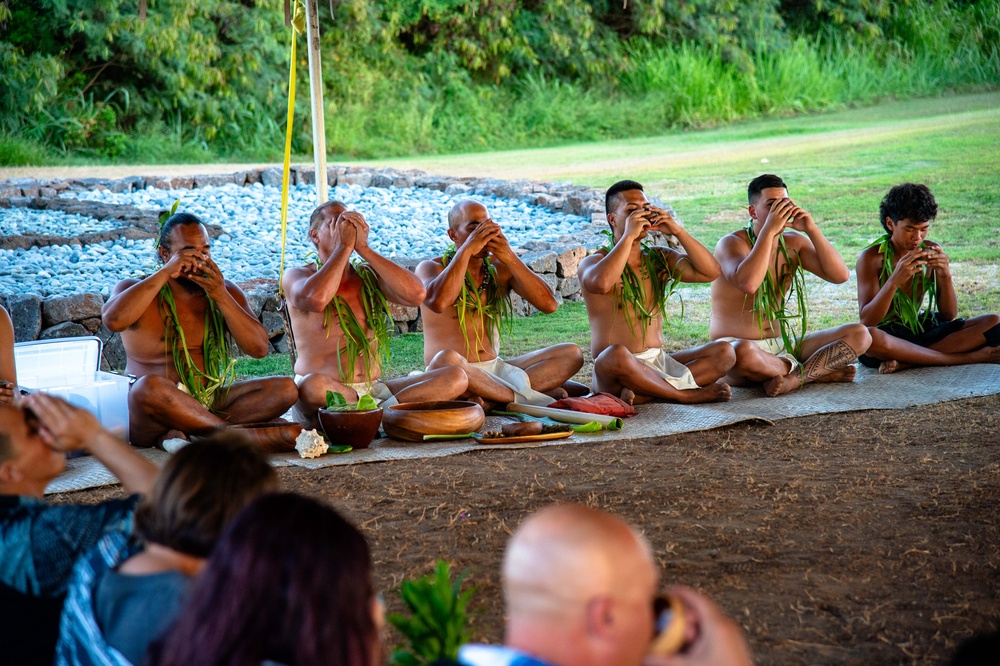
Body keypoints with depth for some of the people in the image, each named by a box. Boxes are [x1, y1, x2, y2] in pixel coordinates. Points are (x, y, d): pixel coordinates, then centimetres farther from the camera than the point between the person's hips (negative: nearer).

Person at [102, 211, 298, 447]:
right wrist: (165, 273, -19)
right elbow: (113, 320, -23)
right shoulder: (137, 291, 2)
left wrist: (221, 297, -12)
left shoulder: (226, 291, 13)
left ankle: (180, 434, -29)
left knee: (284, 388, -17)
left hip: (211, 404, 5)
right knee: (149, 386, -38)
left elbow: (259, 348, 0)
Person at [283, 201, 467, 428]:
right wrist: (344, 246, -9)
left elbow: (416, 294, -5)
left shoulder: (369, 276, 16)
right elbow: (315, 299, -22)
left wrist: (363, 248, -4)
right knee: (313, 386, -42)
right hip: (327, 392, -4)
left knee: (455, 377, -14)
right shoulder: (297, 276, 4)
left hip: (375, 389, 5)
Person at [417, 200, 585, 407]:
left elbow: (549, 305, -4)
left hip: (495, 370, 5)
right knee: (445, 360, -40)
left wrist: (510, 258, -12)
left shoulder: (500, 268, 10)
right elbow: (439, 302, -27)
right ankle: (526, 397, -27)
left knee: (571, 354, -10)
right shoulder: (431, 268, -1)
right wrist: (466, 250, -20)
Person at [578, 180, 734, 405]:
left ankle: (641, 393, -25)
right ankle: (687, 395, -22)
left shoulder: (659, 258, 15)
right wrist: (629, 235, -20)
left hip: (659, 362, 6)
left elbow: (710, 272, 1)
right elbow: (601, 283, -28)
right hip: (615, 373, -6)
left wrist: (678, 231, -7)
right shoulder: (594, 262, -2)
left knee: (724, 353, -12)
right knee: (616, 355, -40)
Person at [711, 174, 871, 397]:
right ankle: (819, 372, -17)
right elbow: (747, 283, -32)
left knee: (859, 334, -9)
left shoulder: (794, 242, 8)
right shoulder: (732, 244, -10)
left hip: (784, 345, 6)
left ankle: (794, 378, -26)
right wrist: (769, 230, -27)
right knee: (744, 353, -43)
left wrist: (812, 230, -12)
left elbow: (840, 275, -3)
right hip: (735, 344, -6)